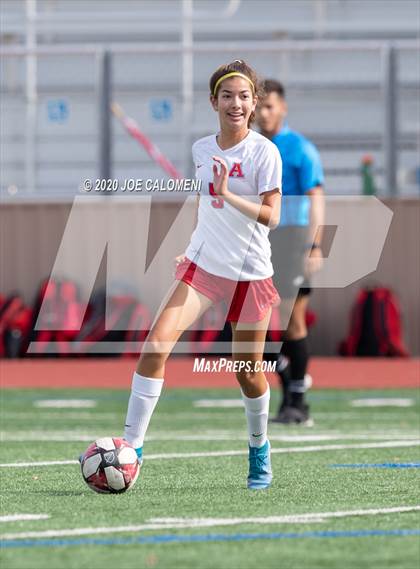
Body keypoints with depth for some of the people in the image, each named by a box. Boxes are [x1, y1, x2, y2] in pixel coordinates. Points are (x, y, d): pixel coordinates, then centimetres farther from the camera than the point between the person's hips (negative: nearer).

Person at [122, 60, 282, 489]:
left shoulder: (264, 151, -9)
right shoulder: (201, 149, 6)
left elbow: (271, 216, -16)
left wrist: (228, 194, -28)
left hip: (250, 273, -3)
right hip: (202, 264, 3)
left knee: (248, 372, 5)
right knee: (156, 344, -16)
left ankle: (259, 448, 33)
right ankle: (132, 445, -14)